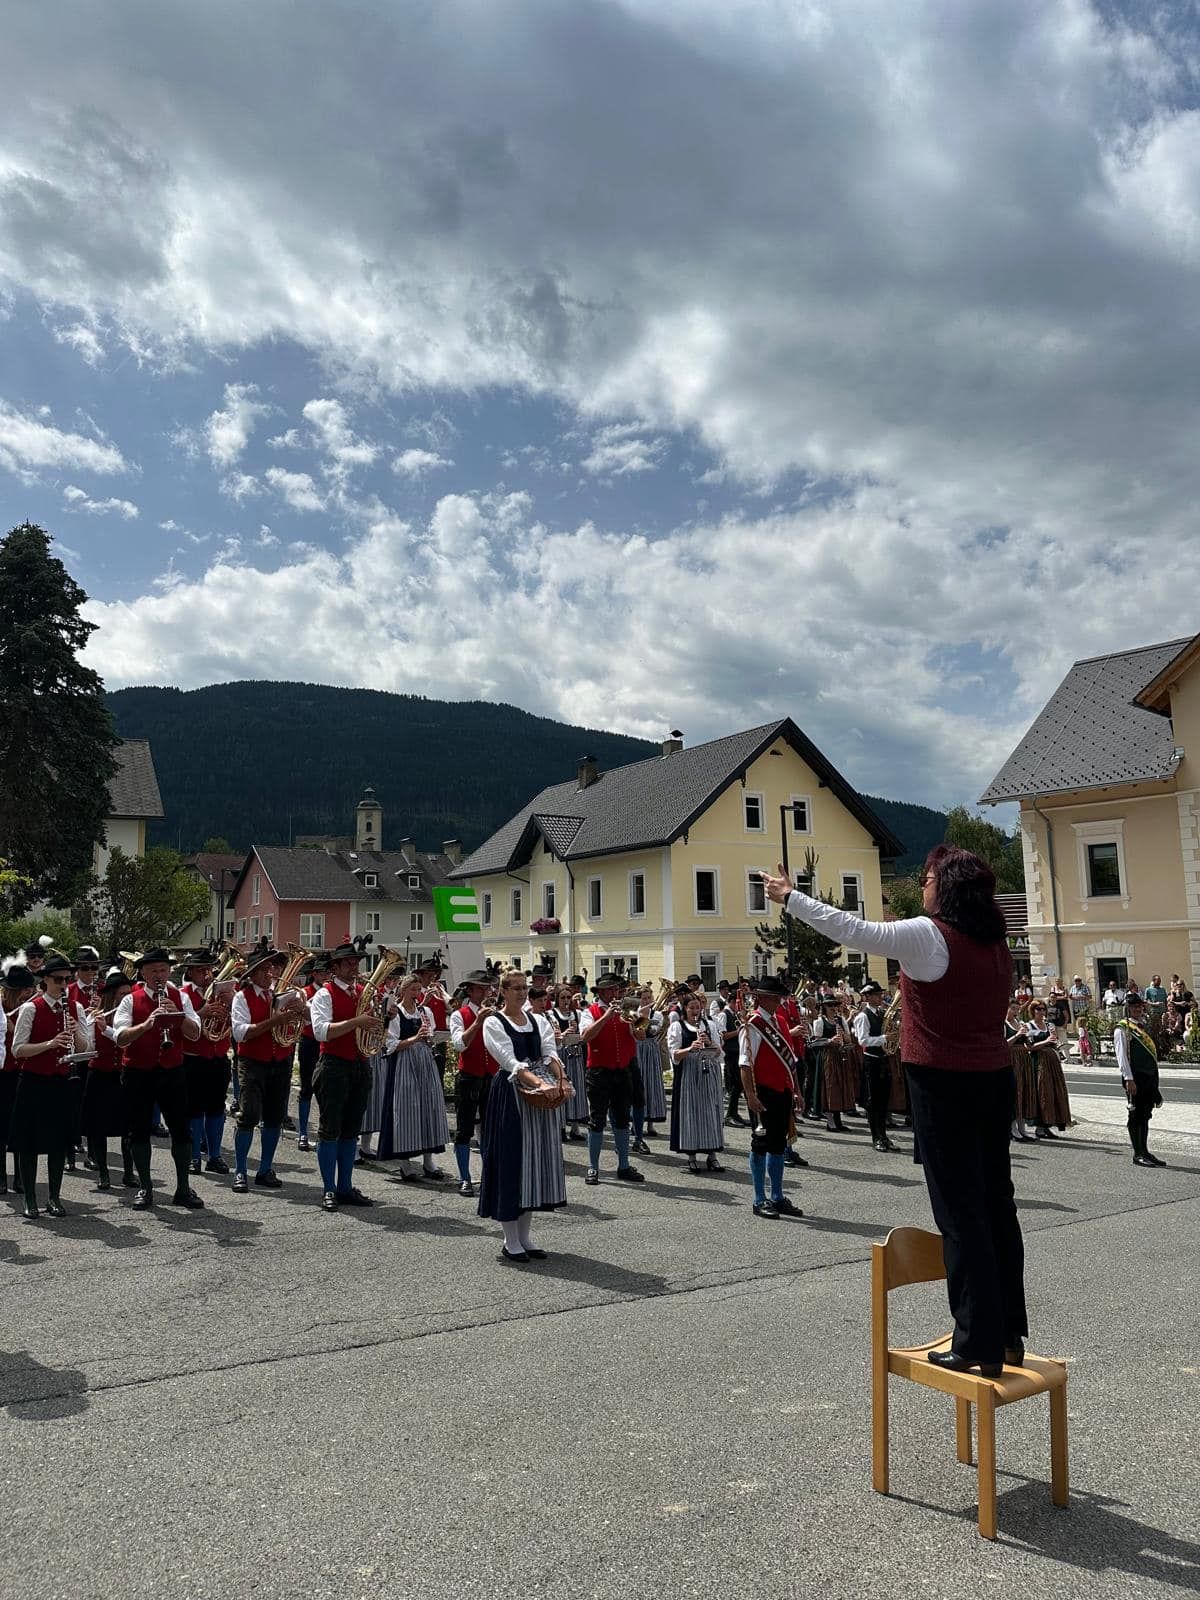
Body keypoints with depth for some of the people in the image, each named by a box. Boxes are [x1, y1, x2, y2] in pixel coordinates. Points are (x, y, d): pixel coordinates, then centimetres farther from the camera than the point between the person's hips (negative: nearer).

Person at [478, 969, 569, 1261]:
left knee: (537, 1158, 8)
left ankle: (525, 1235, 19)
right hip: (511, 1093, -5)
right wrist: (540, 1083, -30)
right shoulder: (493, 1023, -5)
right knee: (512, 1158, -3)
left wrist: (561, 1079, -21)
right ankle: (510, 1241, 7)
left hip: (541, 1095, 6)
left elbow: (549, 1054, -1)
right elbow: (511, 1062, -17)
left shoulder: (538, 1021, 12)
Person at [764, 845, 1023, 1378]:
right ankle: (1009, 1334, 22)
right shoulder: (996, 941, 7)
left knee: (959, 1211, -2)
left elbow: (851, 929, -17)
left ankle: (977, 1344, 4)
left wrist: (790, 896, -8)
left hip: (944, 1084, -7)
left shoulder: (928, 935, -15)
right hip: (994, 1079, 8)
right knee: (995, 1203, 13)